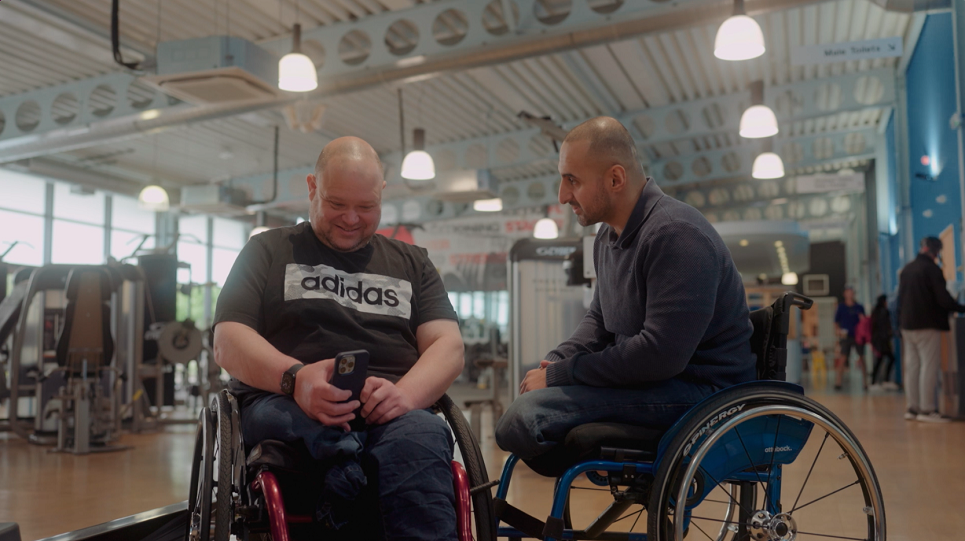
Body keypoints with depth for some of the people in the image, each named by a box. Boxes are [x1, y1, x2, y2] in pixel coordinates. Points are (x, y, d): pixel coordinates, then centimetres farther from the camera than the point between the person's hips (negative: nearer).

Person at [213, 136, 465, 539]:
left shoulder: (411, 262, 23)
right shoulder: (269, 250, 18)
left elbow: (447, 347, 10)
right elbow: (228, 343, 5)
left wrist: (405, 393, -14)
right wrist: (295, 378, -18)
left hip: (392, 411, 2)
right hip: (285, 403, -1)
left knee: (419, 436, -37)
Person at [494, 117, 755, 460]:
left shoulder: (676, 234, -20)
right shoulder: (608, 237, 13)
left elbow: (660, 354, -26)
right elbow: (598, 320, 22)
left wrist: (559, 374, -19)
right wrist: (554, 363, 2)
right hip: (654, 377, 10)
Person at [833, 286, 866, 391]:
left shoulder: (859, 307, 9)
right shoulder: (841, 307, 6)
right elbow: (836, 322, 9)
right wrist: (838, 330, -7)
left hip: (858, 336, 2)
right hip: (846, 336, -2)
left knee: (861, 358, 2)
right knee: (842, 359, -9)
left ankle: (864, 382, 11)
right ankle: (838, 382, -6)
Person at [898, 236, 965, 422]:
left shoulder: (906, 269, 12)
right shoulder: (932, 269, -11)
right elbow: (943, 299, -15)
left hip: (907, 324, 8)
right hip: (928, 325, -8)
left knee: (911, 366, 10)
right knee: (929, 367, -5)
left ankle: (912, 408, 13)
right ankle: (927, 410, -5)